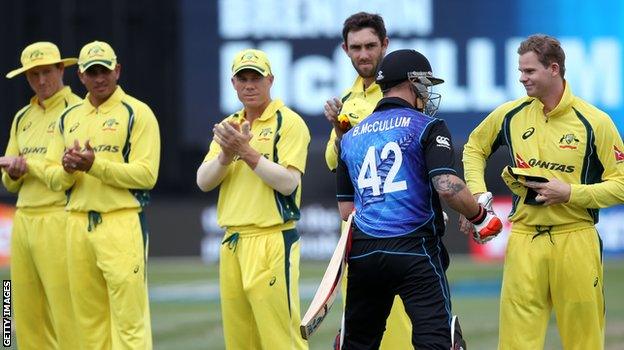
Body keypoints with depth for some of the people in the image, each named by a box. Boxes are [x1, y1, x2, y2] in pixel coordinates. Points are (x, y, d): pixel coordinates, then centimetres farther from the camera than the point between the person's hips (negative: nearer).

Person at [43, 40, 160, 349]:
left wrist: (94, 165, -19)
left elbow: (146, 174, -11)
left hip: (122, 222, -6)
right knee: (88, 319, 7)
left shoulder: (137, 113, -1)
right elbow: (52, 178, 15)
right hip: (78, 224, 6)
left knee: (129, 317, -10)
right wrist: (68, 169, -9)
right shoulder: (69, 118, 17)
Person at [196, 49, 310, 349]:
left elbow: (288, 183, -14)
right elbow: (203, 182, 8)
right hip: (232, 242, 7)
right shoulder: (227, 127, 18)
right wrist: (227, 155, -10)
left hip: (272, 240, -7)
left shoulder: (288, 122, -3)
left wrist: (247, 152, -18)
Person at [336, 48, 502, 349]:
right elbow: (447, 187, -16)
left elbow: (345, 209, 16)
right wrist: (480, 217, -1)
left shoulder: (351, 136, 15)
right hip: (415, 251, -5)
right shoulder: (427, 127, -3)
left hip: (362, 253, 5)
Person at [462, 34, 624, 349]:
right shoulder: (510, 114, 5)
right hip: (524, 239, 2)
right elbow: (474, 147, 23)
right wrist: (476, 194, 9)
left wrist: (570, 193, -14)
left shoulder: (595, 122, -5)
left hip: (576, 240, -2)